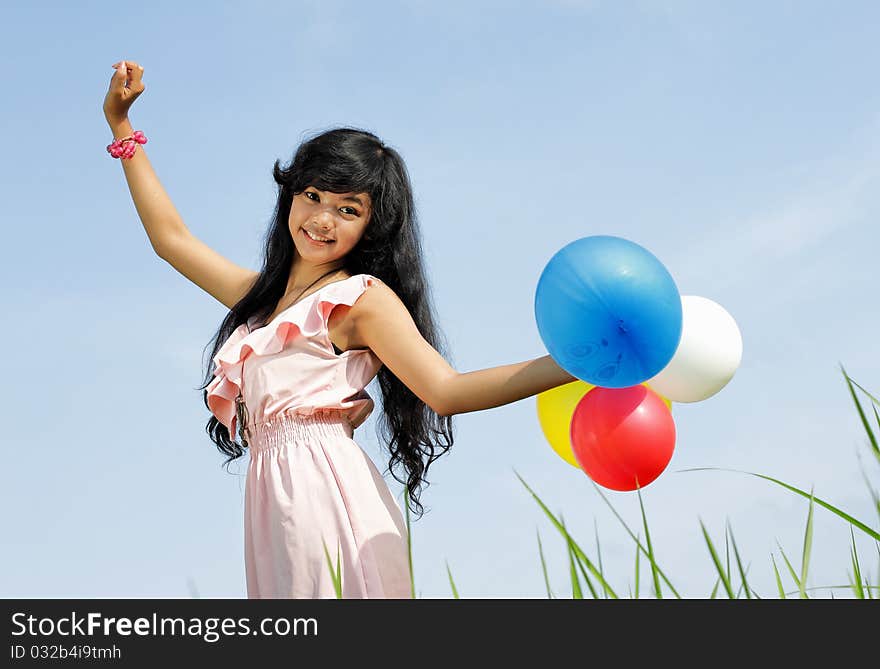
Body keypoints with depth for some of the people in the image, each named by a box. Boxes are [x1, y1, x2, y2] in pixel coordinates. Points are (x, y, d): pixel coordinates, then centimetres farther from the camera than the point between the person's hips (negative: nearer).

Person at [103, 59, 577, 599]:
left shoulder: (362, 297, 0)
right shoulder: (262, 295, 22)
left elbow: (447, 390, -9)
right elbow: (172, 237, 32)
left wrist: (573, 364, -21)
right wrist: (121, 126, 36)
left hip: (327, 491, -6)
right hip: (276, 502, 7)